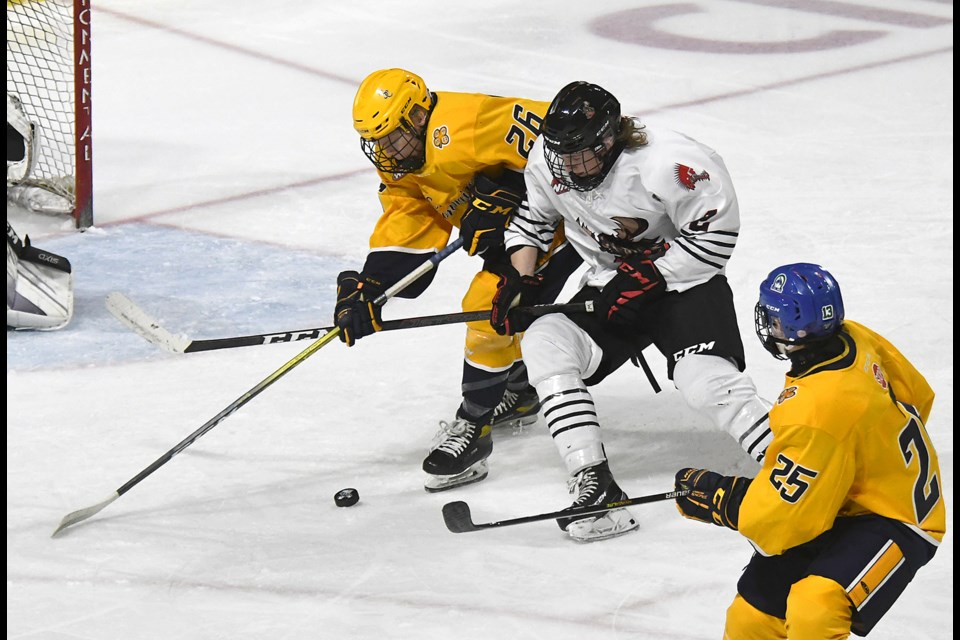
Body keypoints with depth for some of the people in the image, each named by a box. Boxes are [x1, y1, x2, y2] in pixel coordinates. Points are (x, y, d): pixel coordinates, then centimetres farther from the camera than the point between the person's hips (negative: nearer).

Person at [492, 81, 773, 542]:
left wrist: (646, 275, -23)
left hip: (683, 280, -6)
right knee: (544, 344, -17)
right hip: (610, 287, 6)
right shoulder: (550, 160, -7)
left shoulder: (669, 165, -28)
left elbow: (715, 234, -22)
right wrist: (518, 278, -1)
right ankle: (594, 484, -20)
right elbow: (533, 217, 13)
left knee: (705, 379, -29)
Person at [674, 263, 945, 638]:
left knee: (813, 610, -36)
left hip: (892, 524, -10)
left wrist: (716, 497, -12)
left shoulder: (815, 414, -33)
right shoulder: (855, 340, -9)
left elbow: (781, 521, -26)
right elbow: (917, 395, 10)